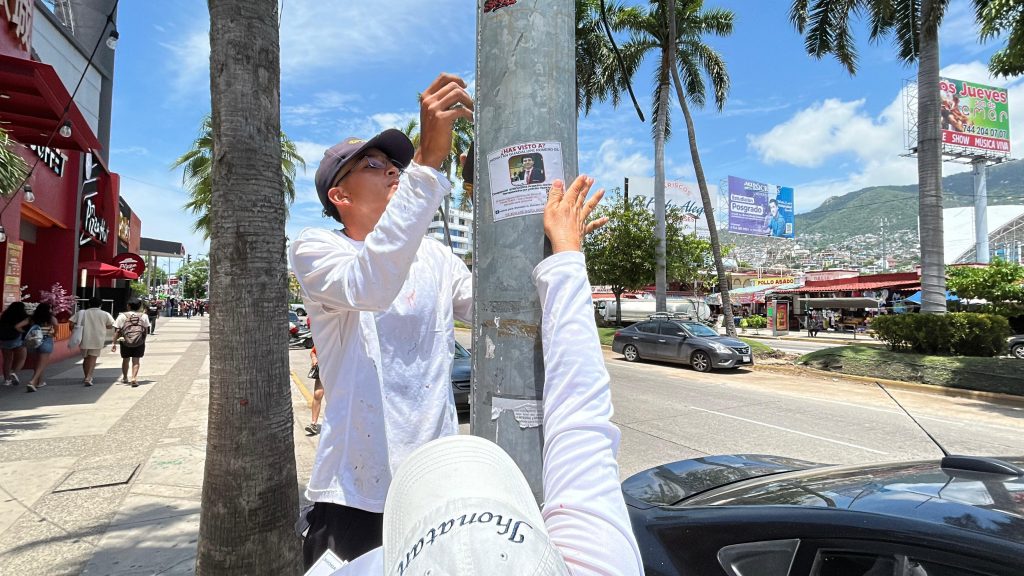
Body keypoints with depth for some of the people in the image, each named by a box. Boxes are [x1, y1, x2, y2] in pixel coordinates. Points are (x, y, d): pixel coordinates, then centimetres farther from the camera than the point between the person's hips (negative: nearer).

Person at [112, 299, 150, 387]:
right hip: (139, 343, 0)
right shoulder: (144, 316, 0)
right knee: (136, 361, 3)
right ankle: (134, 378, -13)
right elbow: (146, 331, 2)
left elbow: (117, 331, -6)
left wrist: (114, 343, -3)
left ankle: (124, 378, 35)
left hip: (125, 342, 0)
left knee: (125, 360, 18)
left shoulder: (122, 316, -4)